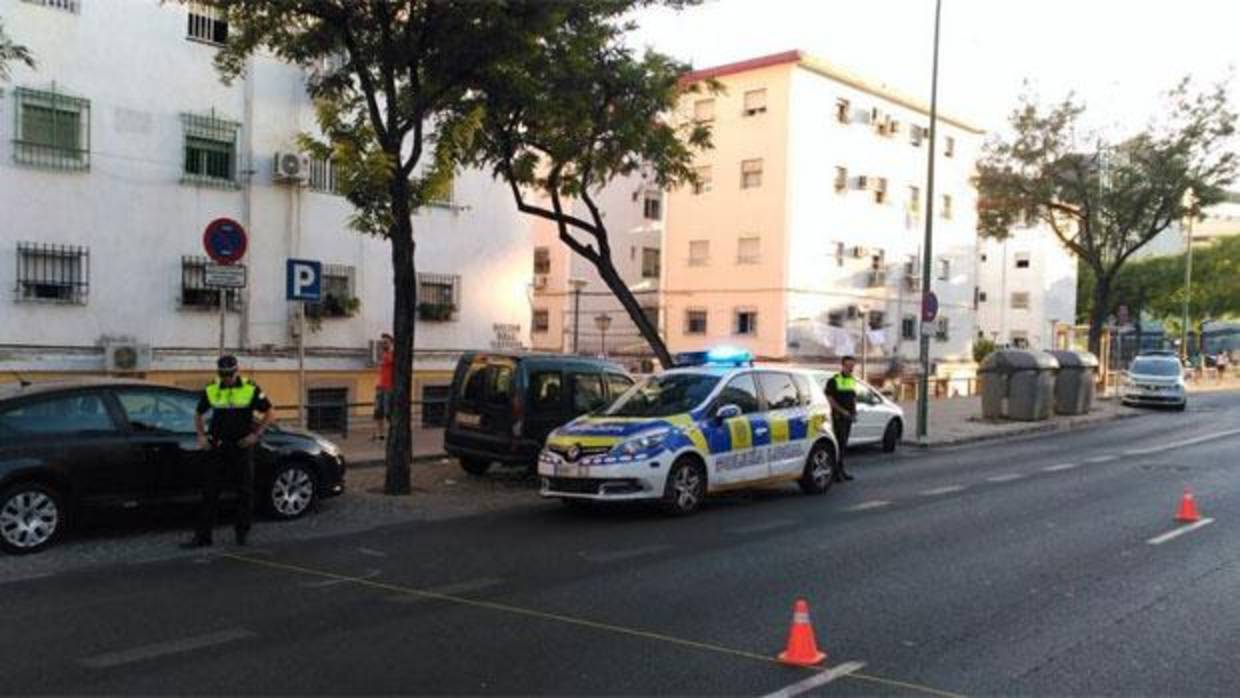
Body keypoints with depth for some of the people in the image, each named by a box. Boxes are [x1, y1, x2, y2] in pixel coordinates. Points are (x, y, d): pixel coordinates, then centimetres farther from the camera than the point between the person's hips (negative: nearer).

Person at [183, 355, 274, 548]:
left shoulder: (250, 389, -6)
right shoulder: (211, 390, 2)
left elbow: (270, 413, -1)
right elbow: (199, 415, 17)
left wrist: (256, 434, -10)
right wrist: (201, 435, 3)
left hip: (241, 446, -2)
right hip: (217, 446, 2)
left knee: (245, 492, 5)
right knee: (209, 492, 1)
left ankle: (242, 533, 18)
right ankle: (202, 536, 5)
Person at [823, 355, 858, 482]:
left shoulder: (853, 381, 16)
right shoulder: (834, 380, -6)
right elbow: (829, 398, -11)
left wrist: (854, 412, 8)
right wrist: (842, 411, -16)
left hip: (849, 416, 7)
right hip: (838, 416, -7)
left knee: (843, 443, 11)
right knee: (839, 442, -10)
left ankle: (841, 470, 16)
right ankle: (836, 471, -10)